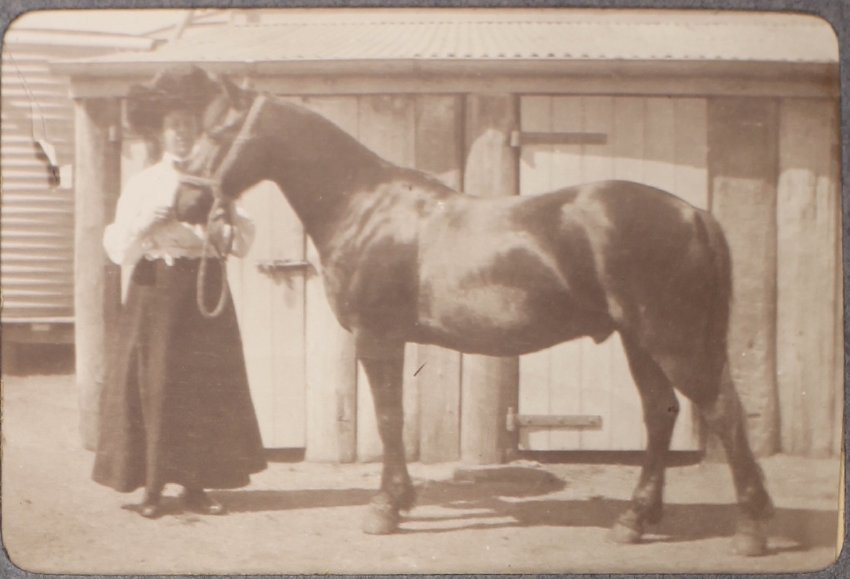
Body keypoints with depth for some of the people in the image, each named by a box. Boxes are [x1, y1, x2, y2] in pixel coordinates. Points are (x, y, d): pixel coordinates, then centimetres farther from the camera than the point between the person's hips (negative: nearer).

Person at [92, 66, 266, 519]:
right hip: (156, 291, -1)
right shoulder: (142, 185, 5)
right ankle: (153, 485, 8)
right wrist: (146, 225, -16)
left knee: (206, 384, 1)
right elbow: (120, 251, -1)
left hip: (205, 291, 2)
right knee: (153, 385, -2)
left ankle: (195, 485, 11)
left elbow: (242, 244, 3)